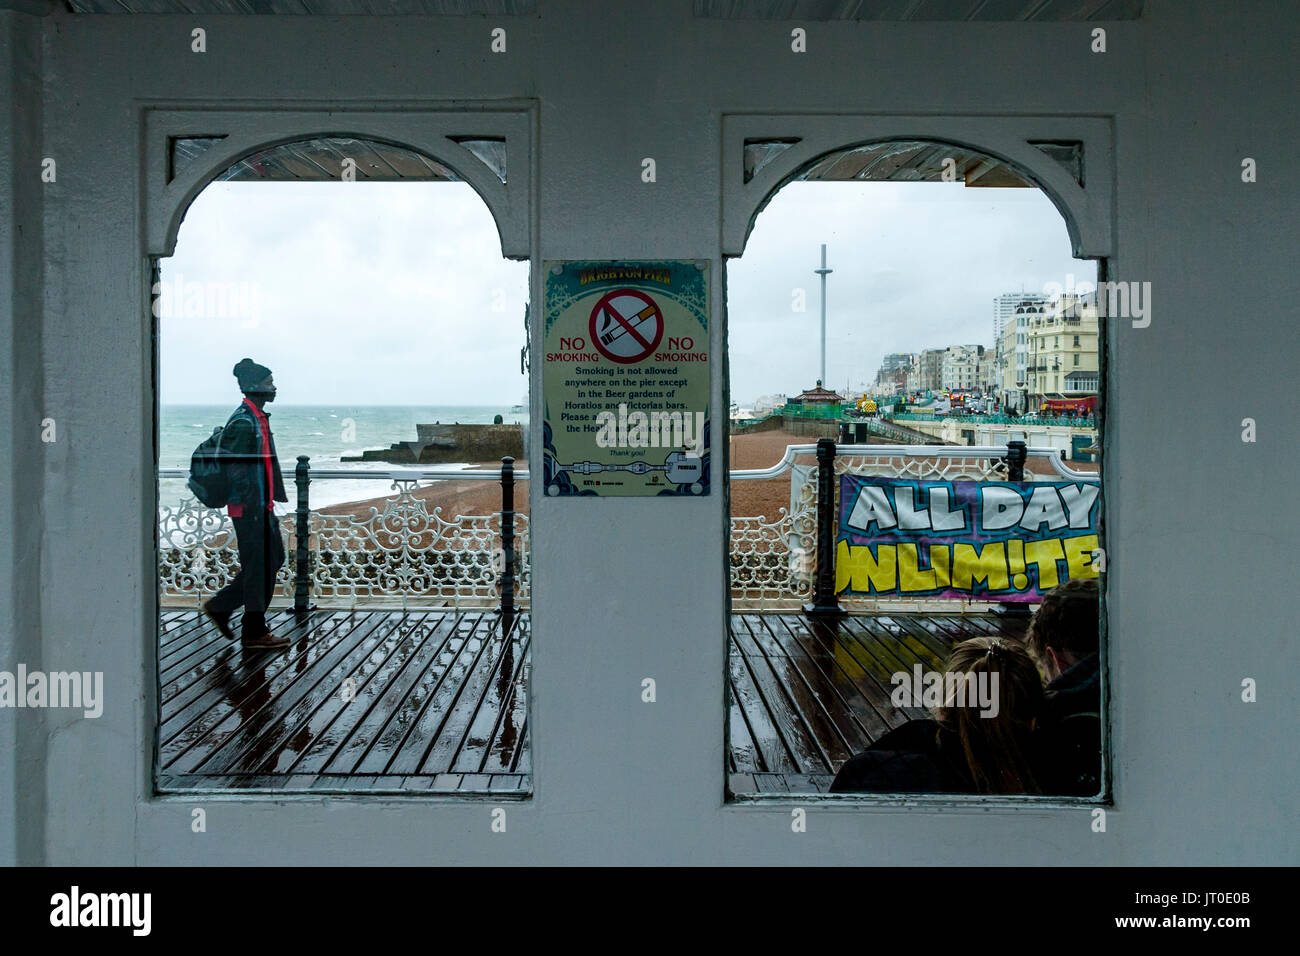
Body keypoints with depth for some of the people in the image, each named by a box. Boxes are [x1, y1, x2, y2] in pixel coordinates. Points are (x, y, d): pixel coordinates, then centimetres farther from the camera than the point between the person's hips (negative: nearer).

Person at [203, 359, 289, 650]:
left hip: (263, 506, 10)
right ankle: (255, 632, 7)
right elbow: (237, 470, -20)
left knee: (273, 559, 14)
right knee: (257, 566, -3)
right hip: (249, 507, -10)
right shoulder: (243, 422, -16)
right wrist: (252, 508, -21)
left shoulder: (258, 419, 16)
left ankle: (220, 606, 22)